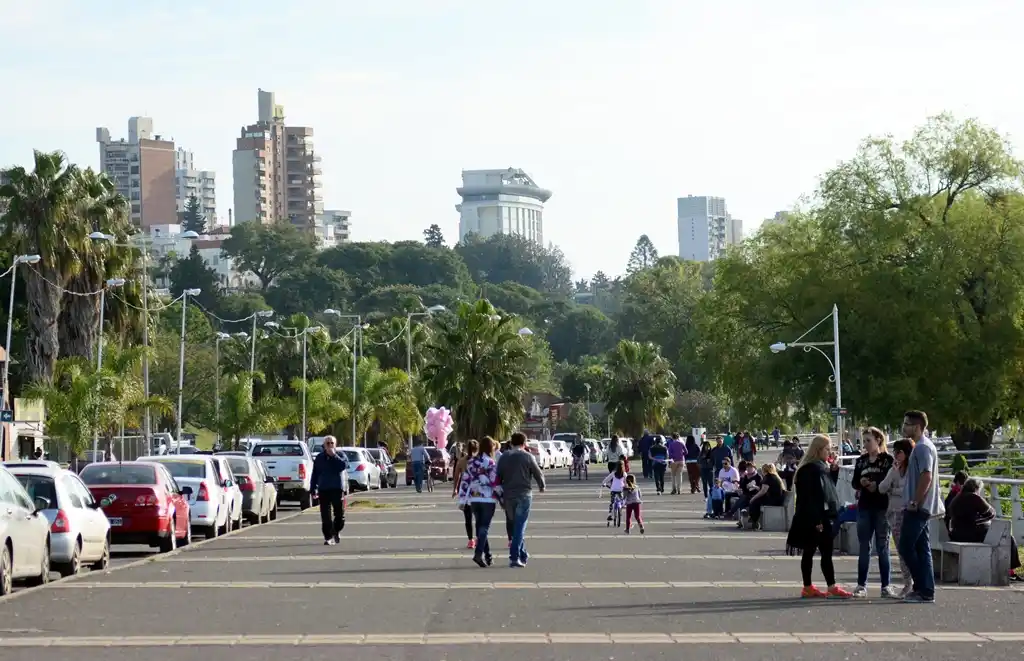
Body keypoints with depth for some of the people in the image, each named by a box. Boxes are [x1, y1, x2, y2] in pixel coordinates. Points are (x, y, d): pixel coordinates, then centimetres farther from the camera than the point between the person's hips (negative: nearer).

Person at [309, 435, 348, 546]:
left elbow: (344, 466, -16)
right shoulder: (319, 458, 9)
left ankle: (336, 531, 28)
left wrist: (334, 455, -15)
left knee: (340, 514, 2)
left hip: (338, 489, -1)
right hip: (324, 490, 1)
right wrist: (314, 489, 4)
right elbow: (314, 474, 11)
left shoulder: (340, 456, 5)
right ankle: (328, 537, -1)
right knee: (325, 516, -5)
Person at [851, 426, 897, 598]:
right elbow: (854, 483, 12)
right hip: (864, 508, 4)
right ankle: (861, 585, 10)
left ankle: (886, 586, 4)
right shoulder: (861, 461, 12)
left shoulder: (888, 459, -3)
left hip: (882, 508, -4)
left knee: (883, 548, 0)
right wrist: (862, 483, -8)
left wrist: (877, 486, -17)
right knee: (864, 547, 7)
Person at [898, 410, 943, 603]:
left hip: (918, 507, -10)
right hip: (921, 507, 10)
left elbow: (926, 477, -22)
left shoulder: (923, 447, -14)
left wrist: (915, 502, -19)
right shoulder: (920, 446, 18)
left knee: (906, 547, -7)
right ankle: (926, 590, 9)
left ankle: (923, 590, -6)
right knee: (921, 549, 9)